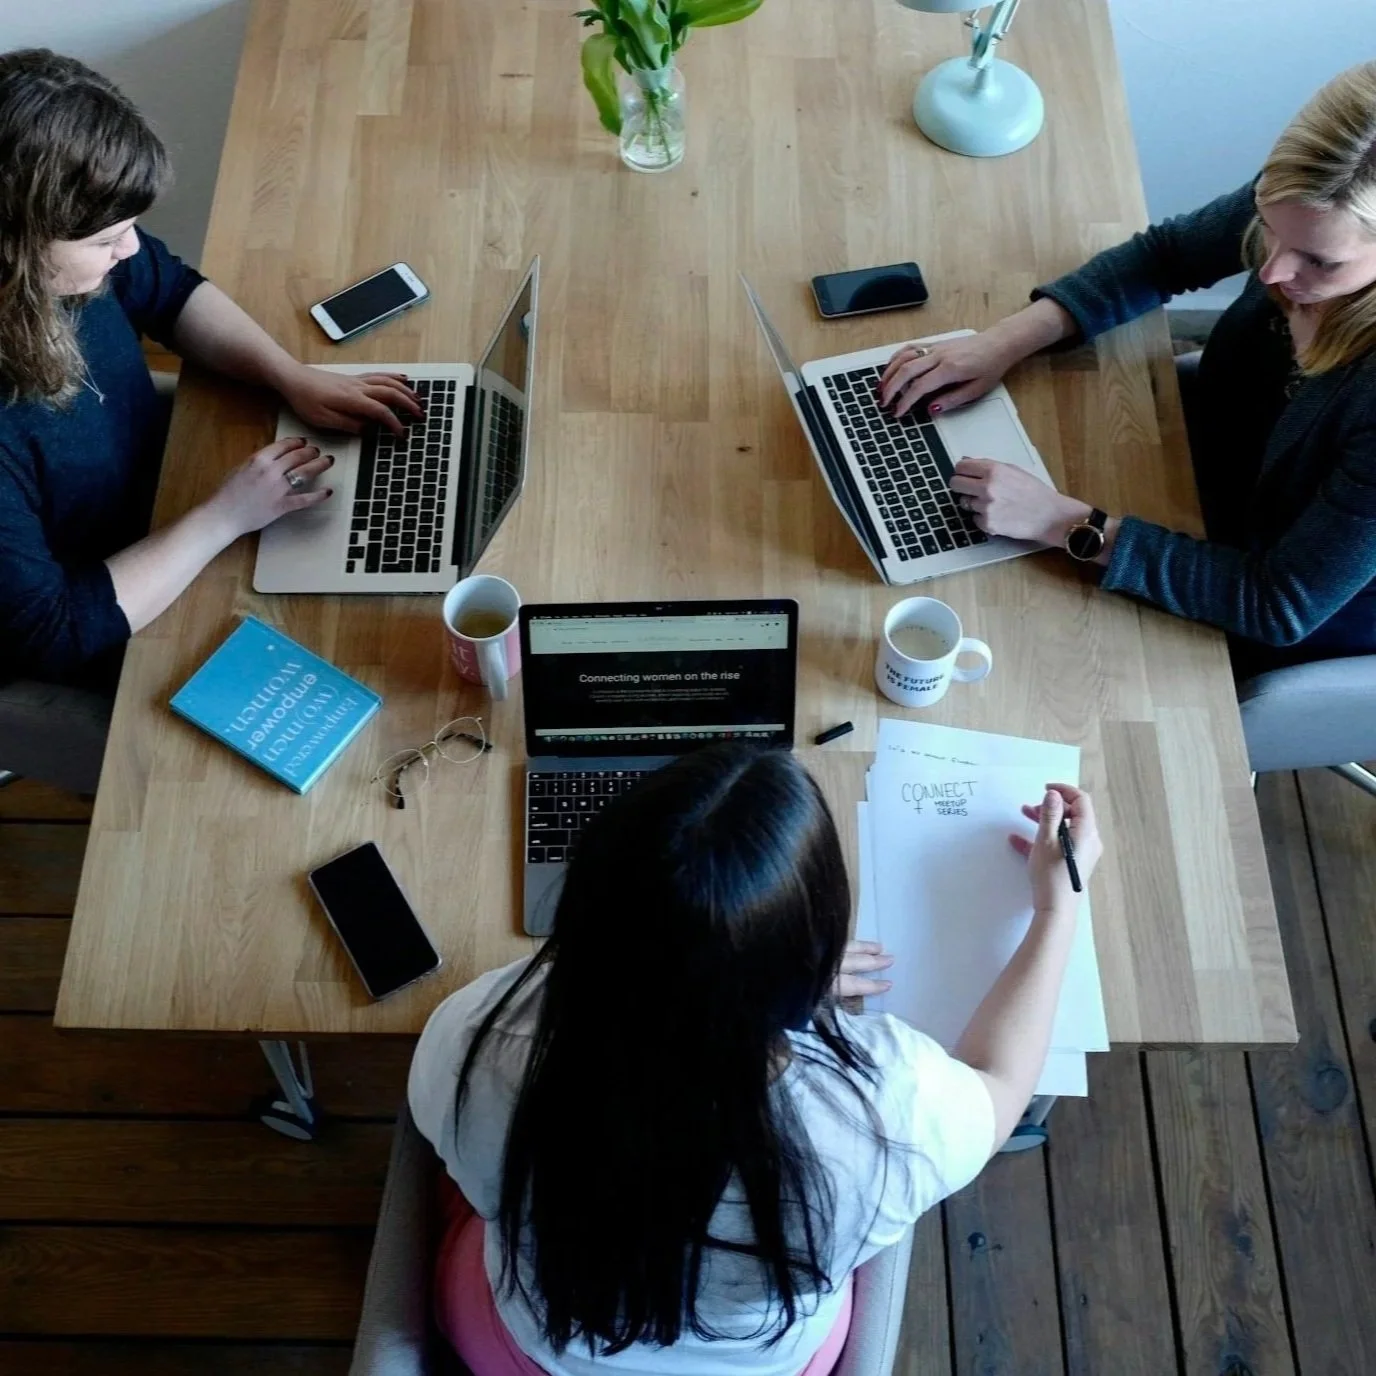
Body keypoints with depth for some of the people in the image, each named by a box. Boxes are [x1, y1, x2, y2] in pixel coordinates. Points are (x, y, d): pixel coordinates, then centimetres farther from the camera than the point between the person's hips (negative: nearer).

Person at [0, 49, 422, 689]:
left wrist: (292, 375, -12)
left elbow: (171, 290, 3)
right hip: (105, 645, -6)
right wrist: (224, 518, -31)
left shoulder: (63, 260, -19)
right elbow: (52, 635, -33)